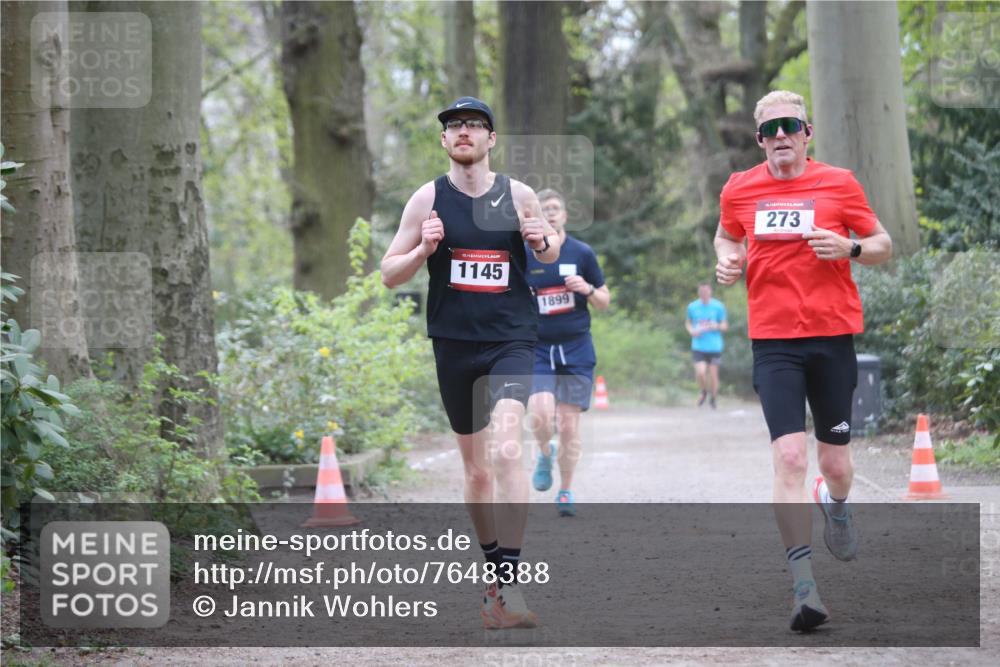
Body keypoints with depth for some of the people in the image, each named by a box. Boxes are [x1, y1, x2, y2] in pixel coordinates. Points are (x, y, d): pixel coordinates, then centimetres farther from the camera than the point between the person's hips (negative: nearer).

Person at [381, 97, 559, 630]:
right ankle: (495, 568, 29)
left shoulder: (518, 195, 2)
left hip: (511, 341, -2)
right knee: (476, 470, 12)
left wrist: (542, 242, -5)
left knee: (506, 449, -23)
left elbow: (551, 253, 19)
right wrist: (423, 249, -15)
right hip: (453, 343, 2)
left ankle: (509, 585, -26)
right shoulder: (428, 198, 2)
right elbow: (389, 274, 5)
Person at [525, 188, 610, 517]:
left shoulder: (582, 253, 3)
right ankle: (545, 453, 13)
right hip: (536, 348, 0)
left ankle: (565, 491, 16)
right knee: (540, 413, -21)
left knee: (569, 424, 0)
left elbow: (604, 301, 9)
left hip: (576, 349, 1)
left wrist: (588, 289, -11)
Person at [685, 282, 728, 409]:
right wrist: (691, 331, -3)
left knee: (713, 374, 0)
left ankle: (712, 398, 24)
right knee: (700, 372, -13)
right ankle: (704, 392, 18)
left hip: (714, 347, 0)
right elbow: (688, 322, 19)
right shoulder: (692, 306, 5)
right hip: (698, 346, 0)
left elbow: (725, 326, 6)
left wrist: (717, 326, -17)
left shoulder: (718, 306, 0)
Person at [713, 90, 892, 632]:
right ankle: (805, 587, -15)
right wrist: (728, 261, 3)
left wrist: (850, 248, -13)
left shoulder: (839, 184, 1)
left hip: (833, 336, 0)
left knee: (835, 463, 7)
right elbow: (727, 236, 25)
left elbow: (884, 246, 8)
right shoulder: (740, 190, 6)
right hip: (773, 342, 0)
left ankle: (834, 504, 47)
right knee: (789, 455, -15)